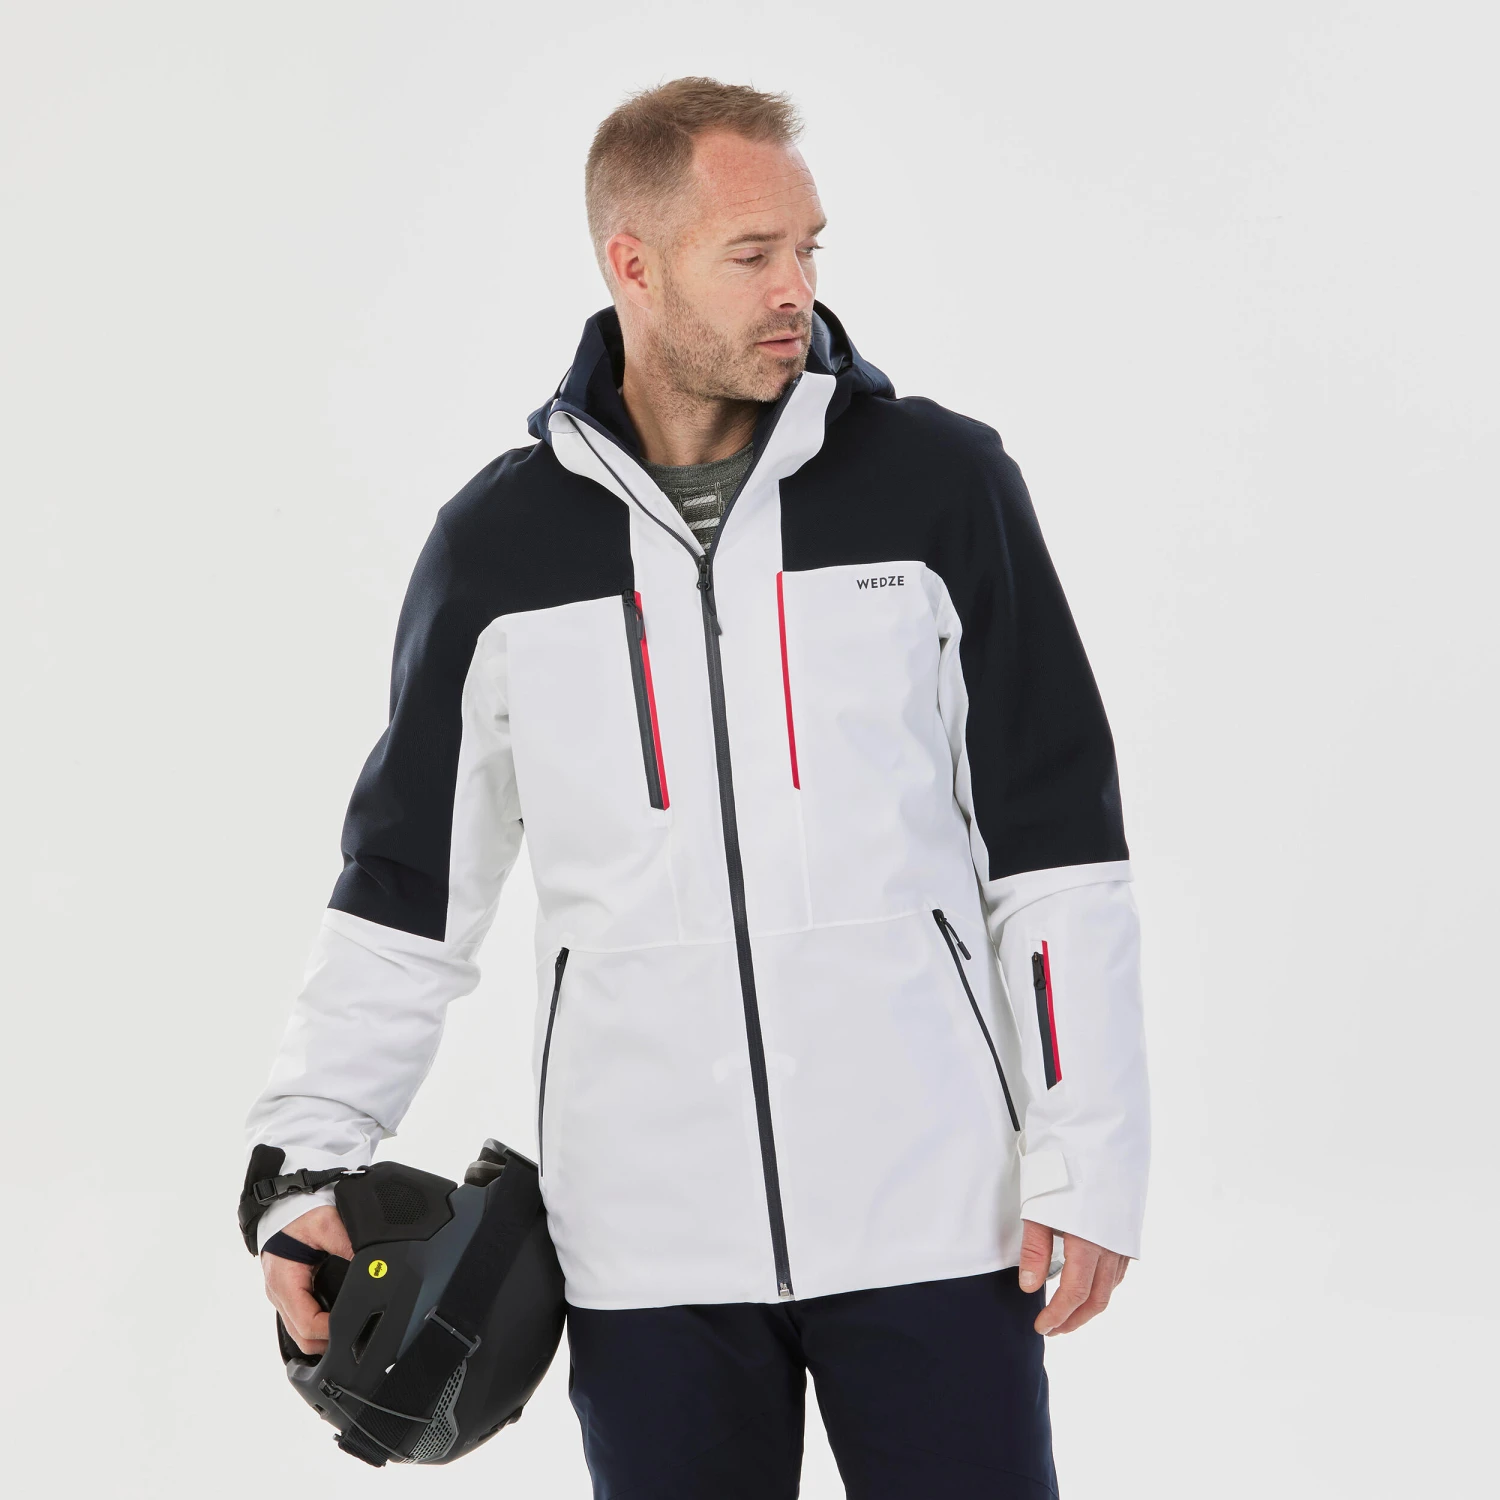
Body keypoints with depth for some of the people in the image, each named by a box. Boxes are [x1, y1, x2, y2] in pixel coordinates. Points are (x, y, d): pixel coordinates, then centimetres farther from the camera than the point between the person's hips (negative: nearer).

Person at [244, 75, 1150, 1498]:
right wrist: (309, 1161, 2)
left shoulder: (941, 481, -1)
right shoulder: (500, 540, 4)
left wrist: (1086, 1162, -5)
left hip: (932, 1215, -1)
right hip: (646, 1242, 1)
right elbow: (403, 886, 10)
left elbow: (1054, 848, 0)